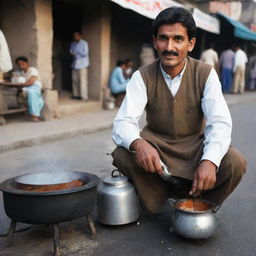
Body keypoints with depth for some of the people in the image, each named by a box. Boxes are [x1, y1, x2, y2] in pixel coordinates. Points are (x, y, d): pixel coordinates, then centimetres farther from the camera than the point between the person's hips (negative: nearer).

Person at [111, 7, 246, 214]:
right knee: (122, 156, -28)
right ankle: (158, 196, 0)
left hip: (195, 146, 0)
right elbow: (124, 122, -18)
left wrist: (209, 161, -40)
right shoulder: (143, 77, -9)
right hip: (156, 146, 0)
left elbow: (220, 123, -19)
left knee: (235, 163, -26)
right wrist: (138, 144, -43)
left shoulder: (206, 74, -10)